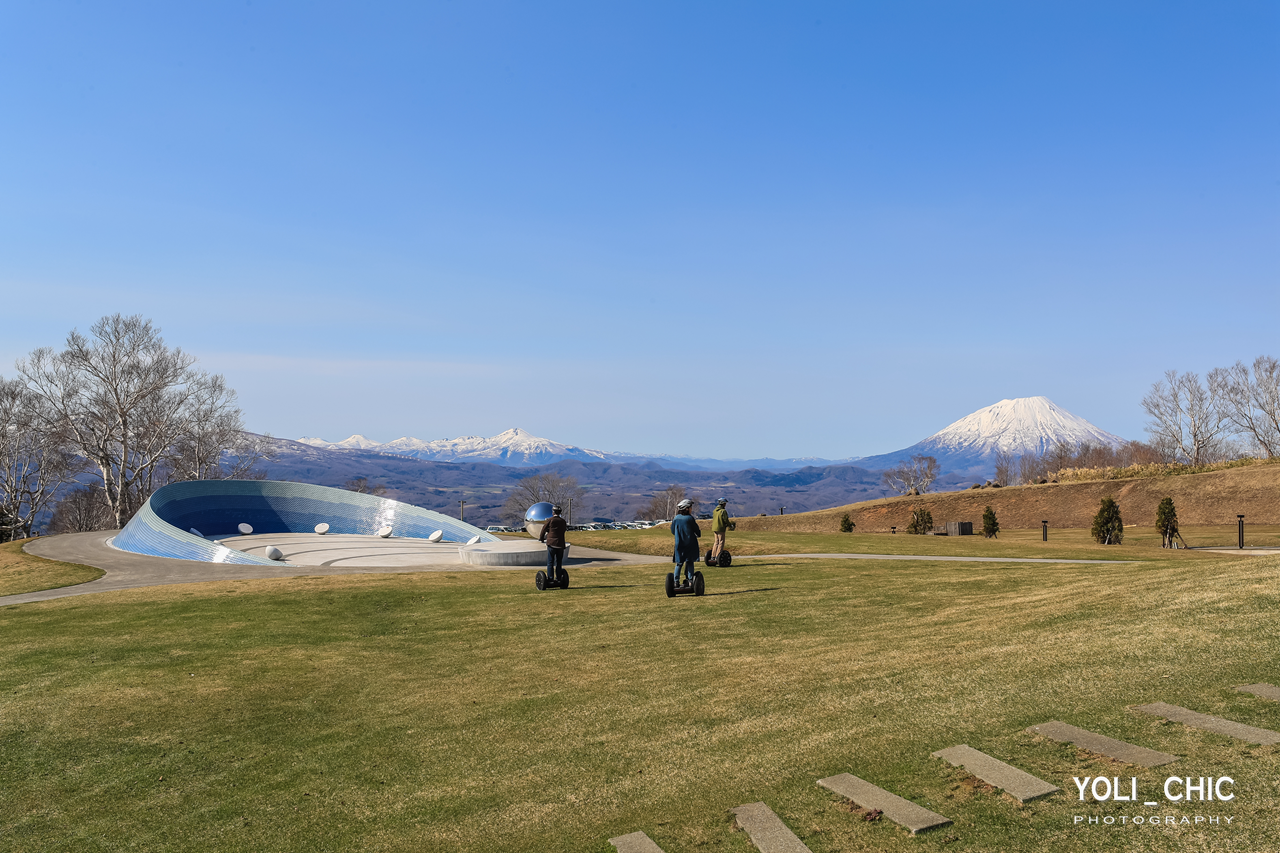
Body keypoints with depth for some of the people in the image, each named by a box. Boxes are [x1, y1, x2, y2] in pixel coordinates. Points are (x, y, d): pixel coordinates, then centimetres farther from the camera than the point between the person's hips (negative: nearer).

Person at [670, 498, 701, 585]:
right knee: (690, 562, 7)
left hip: (679, 544, 3)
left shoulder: (676, 519, 0)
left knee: (679, 563, 9)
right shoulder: (690, 518, -10)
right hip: (690, 544, -3)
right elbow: (697, 530, -1)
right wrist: (699, 533, 22)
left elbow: (673, 532, 9)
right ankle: (690, 580, 2)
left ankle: (676, 581, 4)